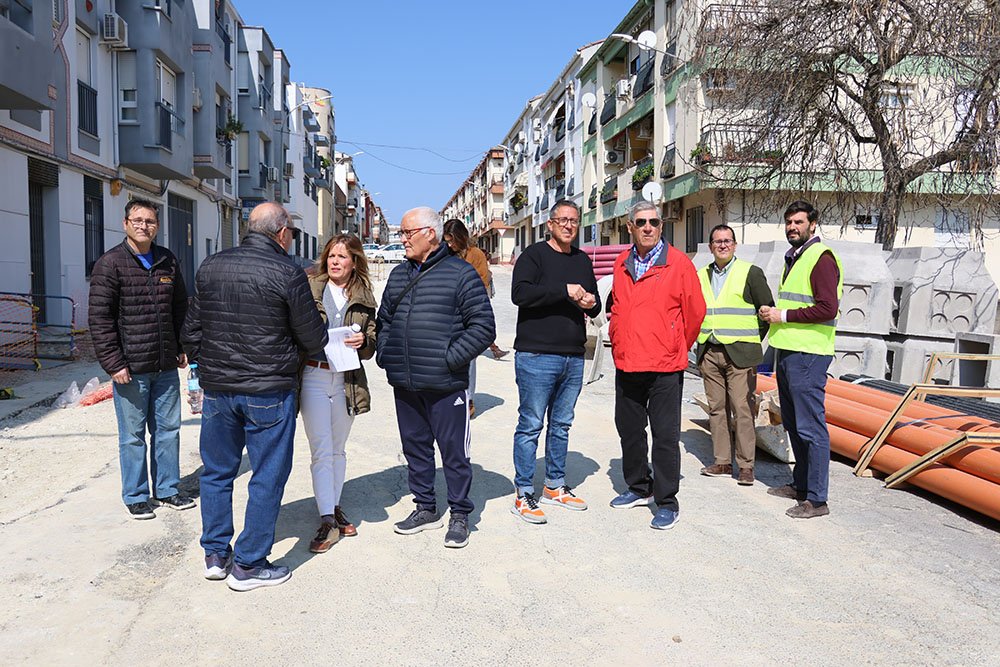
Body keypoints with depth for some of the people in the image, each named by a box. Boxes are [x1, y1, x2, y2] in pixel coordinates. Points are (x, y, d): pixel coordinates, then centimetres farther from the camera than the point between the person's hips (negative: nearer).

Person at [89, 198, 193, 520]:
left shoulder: (168, 261, 9)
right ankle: (135, 496, 21)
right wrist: (113, 363, -14)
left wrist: (182, 348, 11)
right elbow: (100, 318, -10)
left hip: (166, 366, 5)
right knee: (133, 435, 6)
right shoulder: (110, 263, -7)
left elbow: (181, 308, 17)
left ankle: (167, 489, 27)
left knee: (168, 429, 13)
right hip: (130, 368, -5)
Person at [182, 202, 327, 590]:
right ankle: (248, 565, 13)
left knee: (216, 472, 18)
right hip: (268, 392, -5)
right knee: (267, 478, 6)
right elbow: (314, 340, -7)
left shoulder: (210, 267, 6)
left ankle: (215, 555, 28)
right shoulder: (288, 273, -11)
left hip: (217, 389, 6)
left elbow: (191, 331, 12)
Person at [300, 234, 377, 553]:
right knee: (322, 451, -4)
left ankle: (334, 506, 30)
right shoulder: (309, 288, 0)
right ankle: (327, 521, 1)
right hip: (314, 375, -3)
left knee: (337, 450, 15)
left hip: (347, 379, 3)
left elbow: (372, 344, 9)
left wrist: (363, 341, -11)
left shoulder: (364, 298, 7)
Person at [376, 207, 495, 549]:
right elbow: (384, 320, 24)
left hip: (446, 385, -6)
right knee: (415, 447, 16)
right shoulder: (399, 274, 14)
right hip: (404, 384, 6)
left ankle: (459, 515, 20)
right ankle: (425, 508, 32)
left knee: (453, 450, 4)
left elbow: (483, 326, -9)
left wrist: (451, 358, -15)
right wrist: (384, 354, 9)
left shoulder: (460, 273, -6)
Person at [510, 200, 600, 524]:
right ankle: (523, 496, 6)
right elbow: (520, 293, -20)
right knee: (531, 426, -3)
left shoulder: (583, 260, 17)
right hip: (537, 355, -7)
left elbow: (596, 304, 24)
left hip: (573, 357, 7)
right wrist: (565, 291, -21)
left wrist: (590, 304, 0)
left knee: (561, 425, 15)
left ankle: (554, 487, 27)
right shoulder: (534, 255, -4)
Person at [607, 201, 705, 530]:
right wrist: (618, 338, 14)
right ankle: (639, 487, 35)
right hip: (626, 364, 6)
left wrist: (677, 347, 7)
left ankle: (667, 502, 12)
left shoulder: (678, 262, -7)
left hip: (664, 367, -6)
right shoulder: (621, 264, 8)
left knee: (665, 435, 0)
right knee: (629, 430, 17)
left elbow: (695, 311, -3)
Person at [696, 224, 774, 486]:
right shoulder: (701, 276, 13)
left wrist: (753, 341, 0)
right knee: (716, 408, 8)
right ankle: (722, 462, 16)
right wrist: (701, 339, 10)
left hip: (739, 353, -4)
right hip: (709, 353, 5)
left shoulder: (751, 272, 0)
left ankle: (746, 466, 2)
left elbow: (768, 308, 2)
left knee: (742, 409, -6)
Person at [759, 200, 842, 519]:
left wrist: (783, 316, -15)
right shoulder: (793, 258, 19)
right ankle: (800, 484, 30)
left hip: (808, 355, -10)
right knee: (793, 424, 17)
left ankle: (817, 499, 3)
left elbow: (828, 309, -21)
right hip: (787, 351, 10)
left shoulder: (822, 258, -11)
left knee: (811, 427, -5)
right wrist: (771, 313, 10)